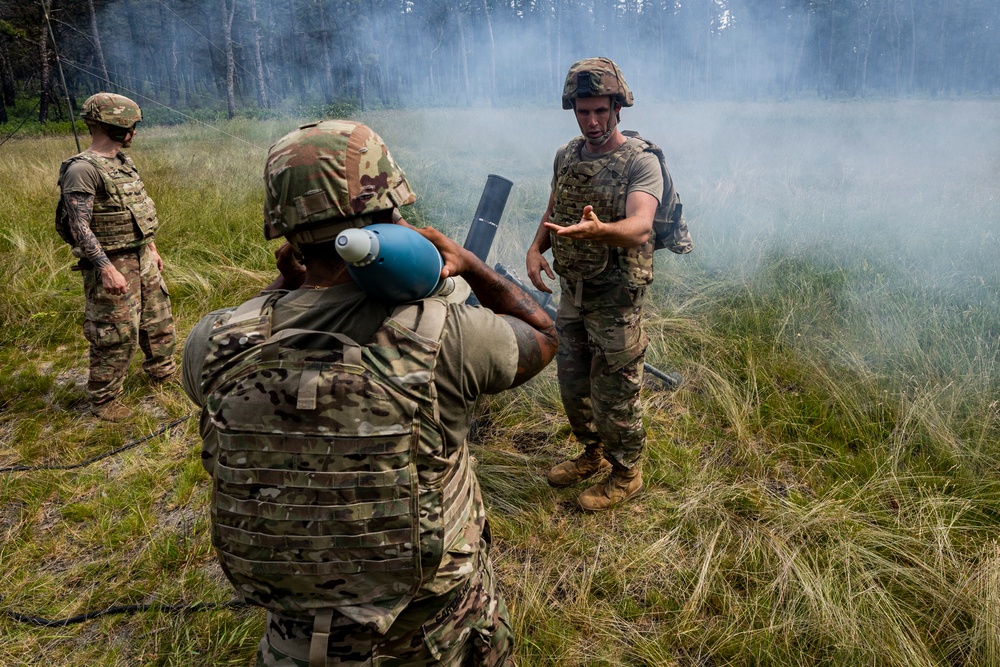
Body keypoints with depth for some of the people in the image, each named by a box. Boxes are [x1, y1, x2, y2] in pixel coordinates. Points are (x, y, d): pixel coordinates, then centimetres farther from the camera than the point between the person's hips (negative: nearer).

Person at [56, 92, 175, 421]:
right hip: (111, 264, -9)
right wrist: (107, 269, -27)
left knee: (158, 320, 20)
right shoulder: (83, 169, -18)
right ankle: (103, 400, 14)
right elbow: (79, 225, -22)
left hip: (142, 258, 9)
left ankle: (162, 372, 40)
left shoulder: (124, 162, 10)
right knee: (116, 335, -2)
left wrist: (152, 248, 20)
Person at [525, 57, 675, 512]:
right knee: (572, 384, 19)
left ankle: (625, 474, 27)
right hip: (571, 291, 7)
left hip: (616, 297, -7)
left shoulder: (641, 161, -16)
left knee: (614, 393, 4)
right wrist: (535, 248, -3)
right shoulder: (566, 155, 5)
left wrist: (597, 230, -53)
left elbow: (639, 227, -32)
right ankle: (593, 454, 42)